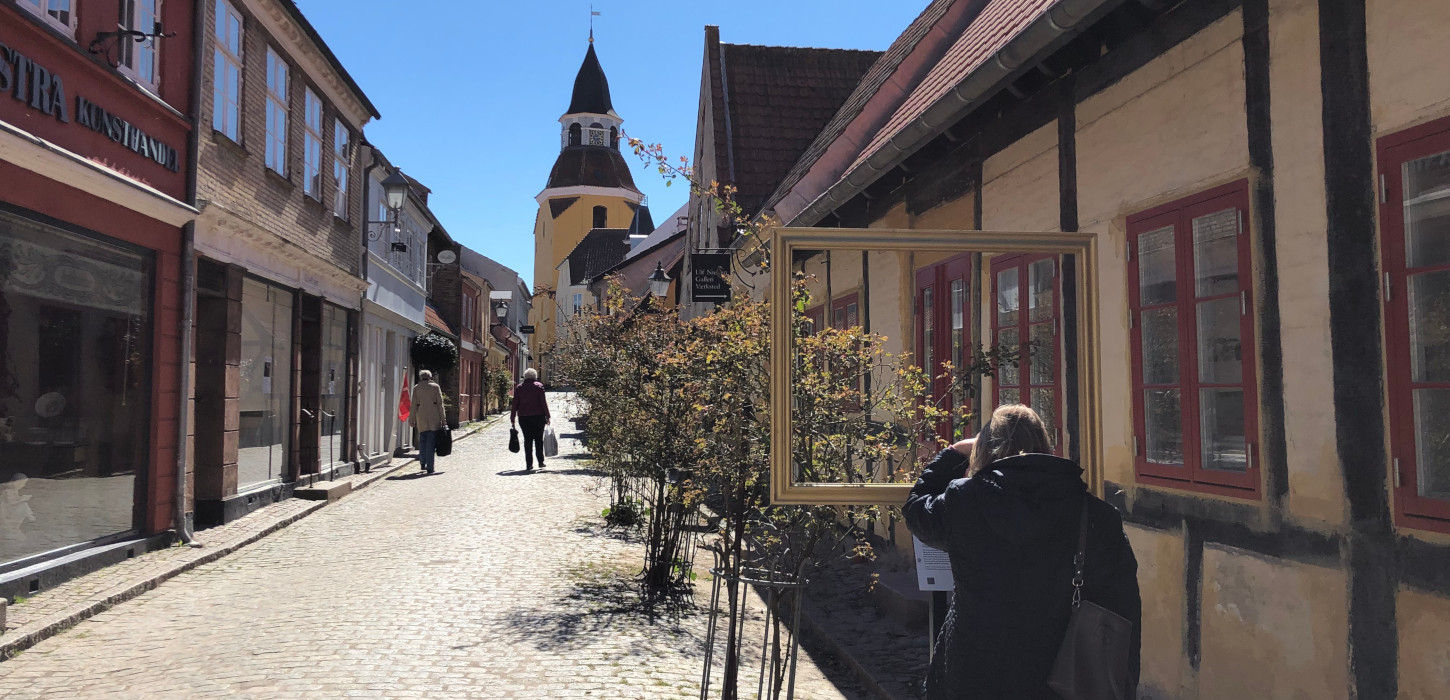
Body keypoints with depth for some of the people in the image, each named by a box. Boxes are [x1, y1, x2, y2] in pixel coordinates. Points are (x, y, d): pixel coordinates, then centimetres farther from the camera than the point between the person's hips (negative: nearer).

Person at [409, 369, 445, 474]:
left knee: (422, 440, 17)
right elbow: (440, 404, 0)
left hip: (421, 417, 1)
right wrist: (442, 419, 3)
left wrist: (412, 420, 10)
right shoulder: (435, 386, 1)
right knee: (431, 442, 0)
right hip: (434, 418, -1)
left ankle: (423, 462, 13)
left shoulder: (416, 388, 5)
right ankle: (430, 467, -3)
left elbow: (414, 405, 4)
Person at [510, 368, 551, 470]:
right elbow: (543, 402, -5)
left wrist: (512, 418, 10)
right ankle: (540, 462, 4)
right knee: (539, 439, 8)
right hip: (538, 416, -2)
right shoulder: (539, 386, -1)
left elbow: (515, 404, 5)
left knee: (527, 440, 5)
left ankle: (529, 464, 1)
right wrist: (547, 416, -1)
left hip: (523, 417, 2)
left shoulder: (519, 387, 6)